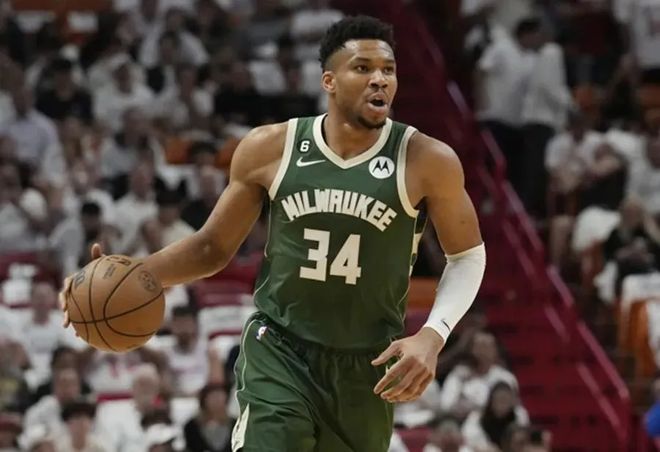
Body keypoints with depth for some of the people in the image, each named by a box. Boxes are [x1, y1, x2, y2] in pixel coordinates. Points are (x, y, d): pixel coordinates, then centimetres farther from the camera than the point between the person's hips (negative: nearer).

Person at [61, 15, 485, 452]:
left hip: (367, 368, 1)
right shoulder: (270, 149, -6)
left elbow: (468, 255, 3)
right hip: (278, 351, -1)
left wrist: (432, 336, -14)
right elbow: (213, 247, 5)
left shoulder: (427, 161, -10)